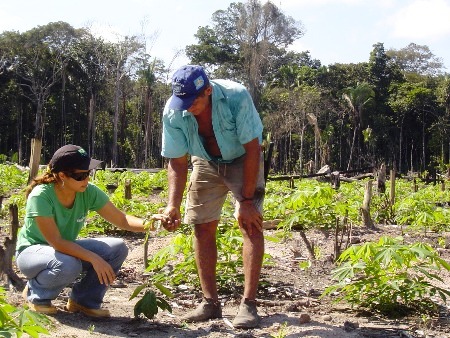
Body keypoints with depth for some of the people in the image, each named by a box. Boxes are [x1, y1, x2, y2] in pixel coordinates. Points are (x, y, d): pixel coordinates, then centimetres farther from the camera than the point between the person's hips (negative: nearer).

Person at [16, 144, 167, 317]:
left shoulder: (89, 192, -15)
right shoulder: (41, 196, -29)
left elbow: (121, 219, -13)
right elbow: (56, 242, -31)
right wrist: (94, 258, -37)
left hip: (67, 248, 5)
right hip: (32, 250, -5)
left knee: (117, 248, -16)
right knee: (69, 265, -38)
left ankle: (84, 300, 2)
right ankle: (36, 293, -4)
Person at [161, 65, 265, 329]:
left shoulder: (236, 97, -34)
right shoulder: (173, 112, -23)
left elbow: (252, 149, -27)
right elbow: (177, 163, -14)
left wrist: (246, 201, -27)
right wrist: (173, 205, -27)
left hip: (242, 160, -3)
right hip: (206, 163, 4)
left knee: (251, 224, -16)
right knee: (202, 227, -1)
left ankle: (249, 305, -14)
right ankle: (210, 303, 9)